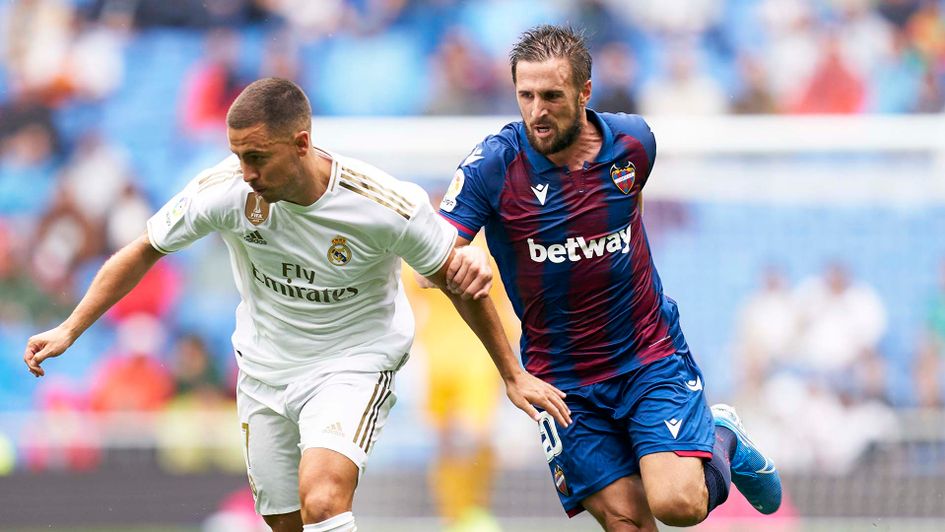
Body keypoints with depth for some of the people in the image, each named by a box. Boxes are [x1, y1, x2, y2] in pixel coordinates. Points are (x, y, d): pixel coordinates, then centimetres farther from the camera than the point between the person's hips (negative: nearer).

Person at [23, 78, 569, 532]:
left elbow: (459, 281, -9)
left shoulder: (388, 206, -25)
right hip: (264, 368, 4)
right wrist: (71, 328, -6)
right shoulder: (223, 190, -19)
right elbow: (144, 251, -3)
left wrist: (514, 374, -2)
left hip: (355, 365, -4)